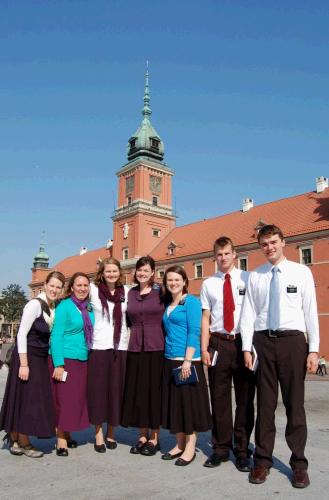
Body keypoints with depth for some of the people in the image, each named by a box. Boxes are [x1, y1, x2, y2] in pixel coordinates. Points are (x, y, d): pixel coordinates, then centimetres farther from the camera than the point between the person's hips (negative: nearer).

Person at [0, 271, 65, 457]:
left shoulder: (55, 308, 8)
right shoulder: (35, 304, -14)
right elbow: (22, 334, -17)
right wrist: (23, 364, -20)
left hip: (41, 358, 8)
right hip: (27, 357, -7)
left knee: (34, 399, 13)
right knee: (25, 399, 2)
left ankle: (15, 440, 28)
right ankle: (24, 443, 18)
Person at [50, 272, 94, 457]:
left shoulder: (89, 308, 8)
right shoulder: (64, 306, -9)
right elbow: (56, 336, -12)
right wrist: (58, 364, -17)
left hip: (83, 360, 6)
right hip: (65, 359, -6)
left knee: (78, 399, 10)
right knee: (64, 399, -1)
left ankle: (68, 434, 25)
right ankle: (61, 440, 11)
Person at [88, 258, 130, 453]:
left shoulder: (126, 291, 6)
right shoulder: (93, 289, 1)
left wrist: (132, 341, 7)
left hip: (121, 347, 2)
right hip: (99, 346, -1)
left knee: (117, 389, 6)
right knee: (98, 389, 2)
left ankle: (111, 433, 23)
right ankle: (99, 434, 17)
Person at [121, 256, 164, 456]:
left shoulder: (161, 292, -3)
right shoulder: (131, 293, 9)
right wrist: (135, 334, 8)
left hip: (156, 347, -4)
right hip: (135, 348, 4)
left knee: (154, 391, 4)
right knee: (137, 391, 9)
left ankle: (154, 438, 18)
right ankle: (143, 436, 23)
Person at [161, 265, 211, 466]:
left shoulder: (191, 301, -7)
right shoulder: (167, 305, 13)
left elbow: (194, 332, -14)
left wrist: (187, 360, -20)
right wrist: (169, 358, 9)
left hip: (187, 360, -7)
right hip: (170, 360, 7)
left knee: (190, 402, 3)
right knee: (174, 402, 13)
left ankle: (190, 447, 15)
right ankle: (180, 444, 25)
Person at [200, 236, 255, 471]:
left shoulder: (247, 279, 0)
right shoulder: (208, 284, 7)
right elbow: (205, 318, 6)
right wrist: (204, 349, 0)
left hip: (244, 342, -1)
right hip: (218, 343, 2)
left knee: (245, 398, 8)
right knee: (219, 398, 9)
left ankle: (242, 450, 23)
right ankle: (221, 448, 25)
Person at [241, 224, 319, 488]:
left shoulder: (301, 272, 2)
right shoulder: (255, 276, 6)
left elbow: (311, 311, 0)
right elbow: (248, 313, 5)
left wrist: (314, 349, -4)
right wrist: (247, 348, -1)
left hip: (292, 340, -1)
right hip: (263, 340, 1)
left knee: (295, 403, 7)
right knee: (265, 403, 10)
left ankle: (299, 463, 23)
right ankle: (262, 460, 24)